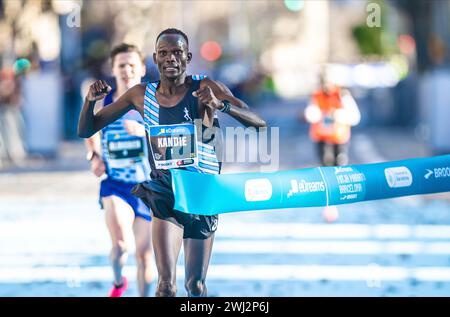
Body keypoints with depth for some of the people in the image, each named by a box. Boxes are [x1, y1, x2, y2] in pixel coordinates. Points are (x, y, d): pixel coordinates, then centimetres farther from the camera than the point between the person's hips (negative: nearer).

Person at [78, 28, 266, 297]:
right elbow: (86, 131, 9)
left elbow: (259, 123, -15)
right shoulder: (141, 95, 2)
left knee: (195, 286, 10)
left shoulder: (206, 89, -6)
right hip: (166, 191, 0)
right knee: (167, 284, -16)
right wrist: (90, 101, -13)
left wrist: (221, 105, -31)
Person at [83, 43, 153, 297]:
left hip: (148, 186, 0)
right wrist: (94, 155, 5)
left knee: (144, 252, 8)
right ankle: (118, 282, 10)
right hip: (115, 184, 0)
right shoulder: (103, 104, 0)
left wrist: (145, 131, -36)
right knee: (120, 245, -21)